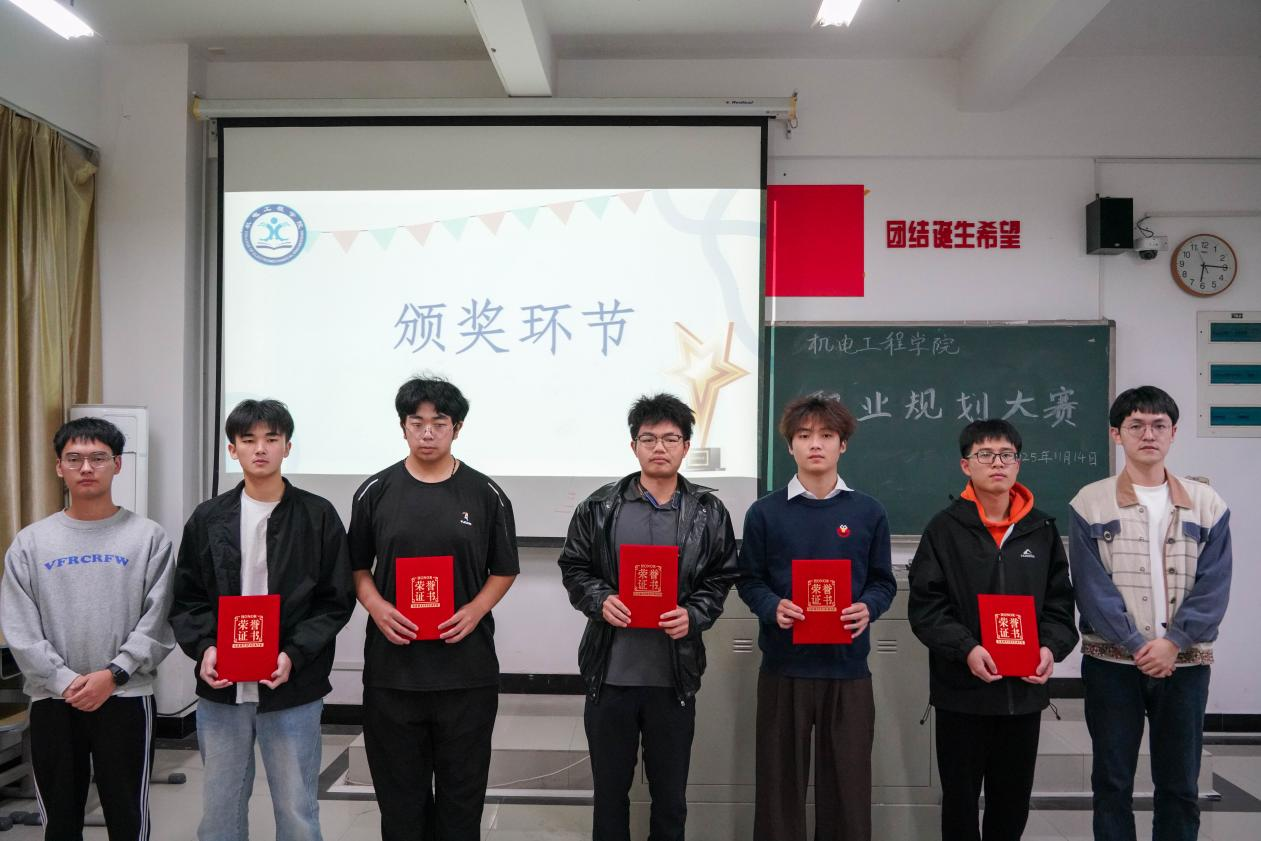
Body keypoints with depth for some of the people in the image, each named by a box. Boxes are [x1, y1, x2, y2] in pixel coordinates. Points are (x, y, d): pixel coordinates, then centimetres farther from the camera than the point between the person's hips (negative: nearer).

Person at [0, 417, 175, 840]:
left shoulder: (148, 537, 0)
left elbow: (157, 621, -5)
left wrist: (114, 674, -15)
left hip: (127, 697, -1)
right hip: (52, 700, 2)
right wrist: (65, 681, -11)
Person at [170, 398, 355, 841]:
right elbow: (186, 600, 8)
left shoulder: (318, 516, -2)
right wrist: (203, 647, -10)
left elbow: (336, 601, -2)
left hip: (293, 689, -2)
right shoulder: (208, 518, 5)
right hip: (220, 688, 2)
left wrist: (295, 654, -15)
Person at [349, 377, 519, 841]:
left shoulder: (486, 495, 1)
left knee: (462, 788, 8)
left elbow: (504, 570, 8)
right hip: (392, 664, 1)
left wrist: (475, 611, -10)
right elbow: (358, 566, 11)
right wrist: (376, 607, -9)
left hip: (466, 667, 0)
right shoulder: (375, 492, 3)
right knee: (399, 788, 10)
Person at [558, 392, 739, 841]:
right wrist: (600, 600, -13)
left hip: (675, 675, 0)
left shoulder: (709, 513, 1)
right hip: (610, 672, 0)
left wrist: (693, 615, -14)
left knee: (670, 793, 14)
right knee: (610, 789, 14)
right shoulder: (599, 507, 0)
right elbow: (574, 567, 6)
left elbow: (721, 579, 4)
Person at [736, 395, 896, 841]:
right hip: (784, 665, -1)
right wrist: (773, 607, -16)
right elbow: (750, 581, 5)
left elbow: (883, 582, 9)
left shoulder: (868, 512, 5)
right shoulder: (764, 512, 2)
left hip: (848, 668, 1)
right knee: (780, 779, 7)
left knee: (847, 779, 7)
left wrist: (868, 608, -12)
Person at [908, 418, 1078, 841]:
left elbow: (1059, 602, 8)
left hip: (1025, 689, 3)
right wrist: (966, 648, -22)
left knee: (1014, 798, 14)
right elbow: (925, 606, -8)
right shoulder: (944, 528, -3)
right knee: (960, 797, 9)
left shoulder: (1043, 529, 7)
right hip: (961, 688, -3)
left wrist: (1051, 647, -11)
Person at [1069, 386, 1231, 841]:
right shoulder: (1091, 503, -2)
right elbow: (1092, 586, -7)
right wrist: (1137, 645, -14)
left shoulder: (1207, 504, 4)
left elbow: (1213, 587, -2)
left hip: (1185, 662, 2)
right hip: (1112, 662, -1)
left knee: (1180, 783, 11)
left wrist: (1173, 642, -13)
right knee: (1112, 781, 8)